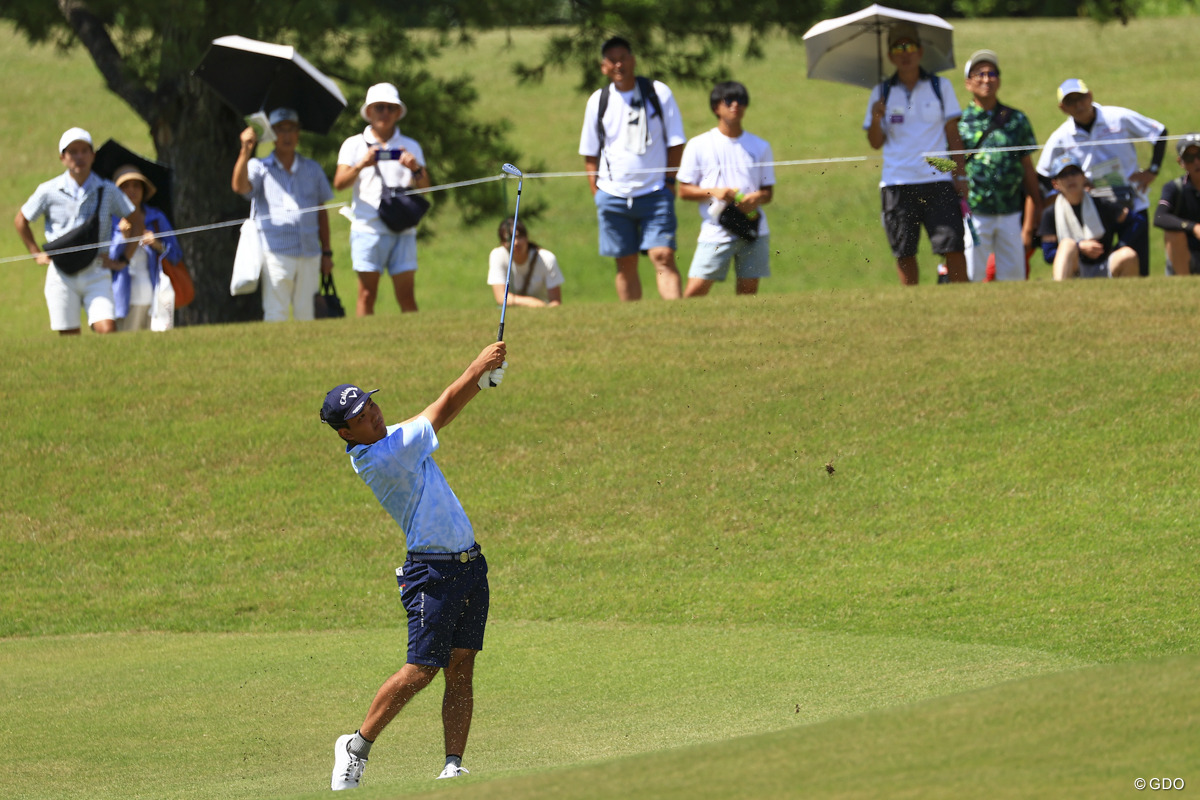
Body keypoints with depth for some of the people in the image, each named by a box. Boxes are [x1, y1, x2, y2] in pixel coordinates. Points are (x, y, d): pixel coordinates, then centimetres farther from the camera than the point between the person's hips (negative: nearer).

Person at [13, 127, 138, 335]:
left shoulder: (108, 191, 0)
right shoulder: (49, 191, 0)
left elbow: (135, 221, 11)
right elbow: (20, 221, 15)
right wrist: (37, 254, 11)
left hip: (96, 273, 0)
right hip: (62, 275, 0)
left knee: (107, 329, -18)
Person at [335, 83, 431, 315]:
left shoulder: (410, 147, 15)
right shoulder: (354, 145, 11)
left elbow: (424, 186, 7)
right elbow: (339, 183, -1)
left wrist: (416, 168, -14)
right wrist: (360, 165, -19)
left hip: (402, 230, 1)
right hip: (367, 228, -1)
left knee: (407, 296, -4)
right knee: (367, 295, -4)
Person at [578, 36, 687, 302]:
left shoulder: (659, 93, 0)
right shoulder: (598, 101, 5)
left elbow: (675, 143, 5)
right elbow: (590, 153, 12)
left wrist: (669, 181, -3)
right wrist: (596, 192, 3)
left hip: (655, 192, -2)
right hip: (614, 196, 2)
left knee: (663, 256, -14)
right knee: (626, 265, 5)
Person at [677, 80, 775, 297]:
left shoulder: (760, 147, 11)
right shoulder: (698, 146, 4)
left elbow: (769, 192, 14)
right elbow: (684, 190, 4)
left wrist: (757, 198, -10)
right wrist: (713, 192, -14)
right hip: (715, 231, -2)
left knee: (748, 291, 0)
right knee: (695, 289, -14)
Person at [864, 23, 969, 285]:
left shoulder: (940, 87, 7)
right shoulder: (881, 94, 9)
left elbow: (953, 135, 7)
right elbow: (876, 143, 9)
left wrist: (961, 176, 1)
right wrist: (876, 119, -11)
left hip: (937, 180, -1)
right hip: (897, 183, 1)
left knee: (953, 246, -9)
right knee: (904, 253, 2)